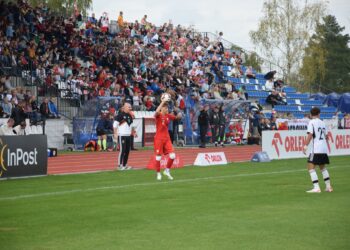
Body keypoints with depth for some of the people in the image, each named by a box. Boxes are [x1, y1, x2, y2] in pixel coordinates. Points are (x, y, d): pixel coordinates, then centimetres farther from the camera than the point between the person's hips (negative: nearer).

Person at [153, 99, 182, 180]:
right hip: (159, 138, -5)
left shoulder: (168, 116, 7)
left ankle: (167, 171, 15)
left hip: (167, 138, 5)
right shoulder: (158, 115, -9)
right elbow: (157, 111, -33)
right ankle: (158, 173, 15)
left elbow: (177, 117, 15)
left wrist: (179, 115, -9)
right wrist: (162, 102, -27)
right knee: (158, 157, 1)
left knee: (172, 155, -4)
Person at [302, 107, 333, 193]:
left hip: (316, 149, -7)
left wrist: (305, 146, -17)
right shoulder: (322, 123, 14)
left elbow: (310, 135, -16)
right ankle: (328, 186, 23)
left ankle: (316, 188, -16)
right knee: (323, 167, 21)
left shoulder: (311, 122, -5)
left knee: (311, 167, -7)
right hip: (324, 149, 7)